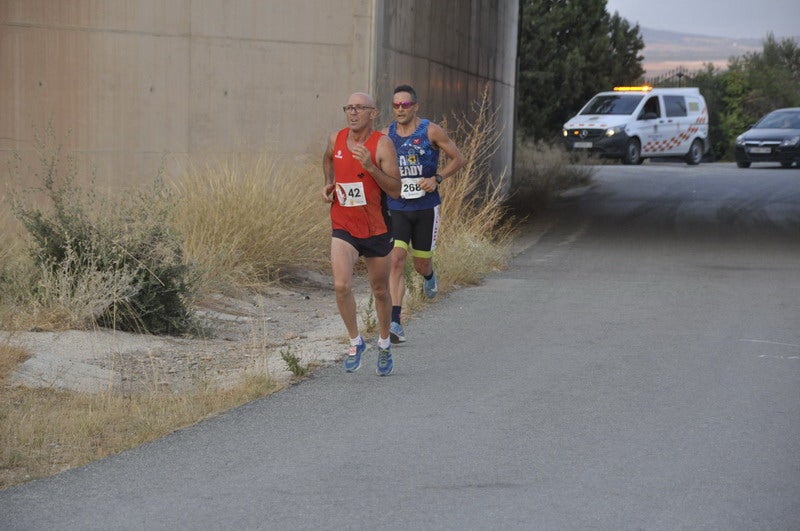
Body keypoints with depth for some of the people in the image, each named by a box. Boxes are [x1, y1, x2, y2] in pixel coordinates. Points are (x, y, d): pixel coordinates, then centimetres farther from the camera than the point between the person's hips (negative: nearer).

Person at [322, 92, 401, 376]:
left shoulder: (382, 145, -13)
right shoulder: (336, 139, 0)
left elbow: (396, 190, -18)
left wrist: (370, 167, -28)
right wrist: (328, 183, 8)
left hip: (376, 230, -2)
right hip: (343, 228, 2)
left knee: (380, 291, 13)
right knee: (341, 286, -18)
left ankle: (384, 344, 35)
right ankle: (355, 342, 3)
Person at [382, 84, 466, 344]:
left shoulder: (431, 131, -7)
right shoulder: (387, 135, 2)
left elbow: (458, 159, -1)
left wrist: (437, 179, -14)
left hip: (425, 207, -1)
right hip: (396, 208, 1)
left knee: (421, 263, 10)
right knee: (396, 260, -14)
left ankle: (429, 276, 51)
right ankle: (395, 323, -19)